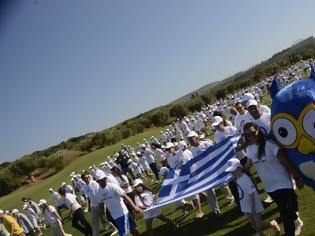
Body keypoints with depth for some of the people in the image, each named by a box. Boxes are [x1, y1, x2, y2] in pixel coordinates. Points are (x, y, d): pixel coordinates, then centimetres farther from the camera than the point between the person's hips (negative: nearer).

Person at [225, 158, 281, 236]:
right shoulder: (238, 179, 1)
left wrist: (253, 209, -23)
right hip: (246, 208, 8)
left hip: (254, 207, -8)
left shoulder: (245, 179, -26)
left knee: (259, 226, 0)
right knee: (254, 225, 16)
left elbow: (252, 194, -25)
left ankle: (273, 224, 24)